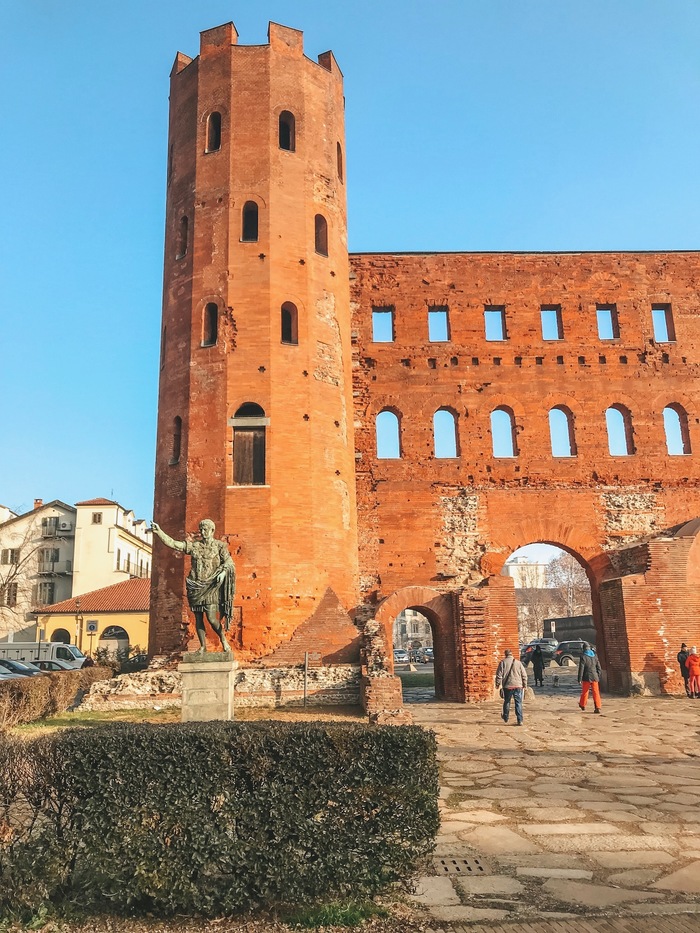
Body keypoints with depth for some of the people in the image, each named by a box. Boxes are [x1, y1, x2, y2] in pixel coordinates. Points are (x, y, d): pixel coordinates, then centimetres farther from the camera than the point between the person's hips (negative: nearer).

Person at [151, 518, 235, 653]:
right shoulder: (194, 546, 11)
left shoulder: (219, 546, 3)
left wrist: (223, 571, -22)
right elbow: (173, 544, 7)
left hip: (211, 586, -4)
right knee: (198, 618, 4)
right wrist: (159, 532, -2)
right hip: (195, 586, 4)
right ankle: (202, 646, 15)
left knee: (211, 618, -12)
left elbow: (229, 562, -2)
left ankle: (223, 639, 10)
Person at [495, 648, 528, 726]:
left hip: (507, 686, -1)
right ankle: (520, 720, -4)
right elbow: (524, 675, 7)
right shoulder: (518, 662, 4)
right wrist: (525, 685, 16)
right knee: (518, 703, 3)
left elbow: (499, 674, -4)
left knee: (507, 702, 16)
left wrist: (498, 684, 6)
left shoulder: (503, 662, -2)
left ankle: (505, 717, 32)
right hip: (518, 686, 1)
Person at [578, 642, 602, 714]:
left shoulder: (583, 657, -11)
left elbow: (581, 669, -12)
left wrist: (579, 679, -8)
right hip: (594, 677, 3)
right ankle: (598, 708, -5)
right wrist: (598, 676, 20)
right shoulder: (595, 656, 4)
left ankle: (582, 705, 31)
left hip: (586, 678, -3)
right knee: (596, 692, 3)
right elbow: (598, 667, 10)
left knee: (585, 691, 13)